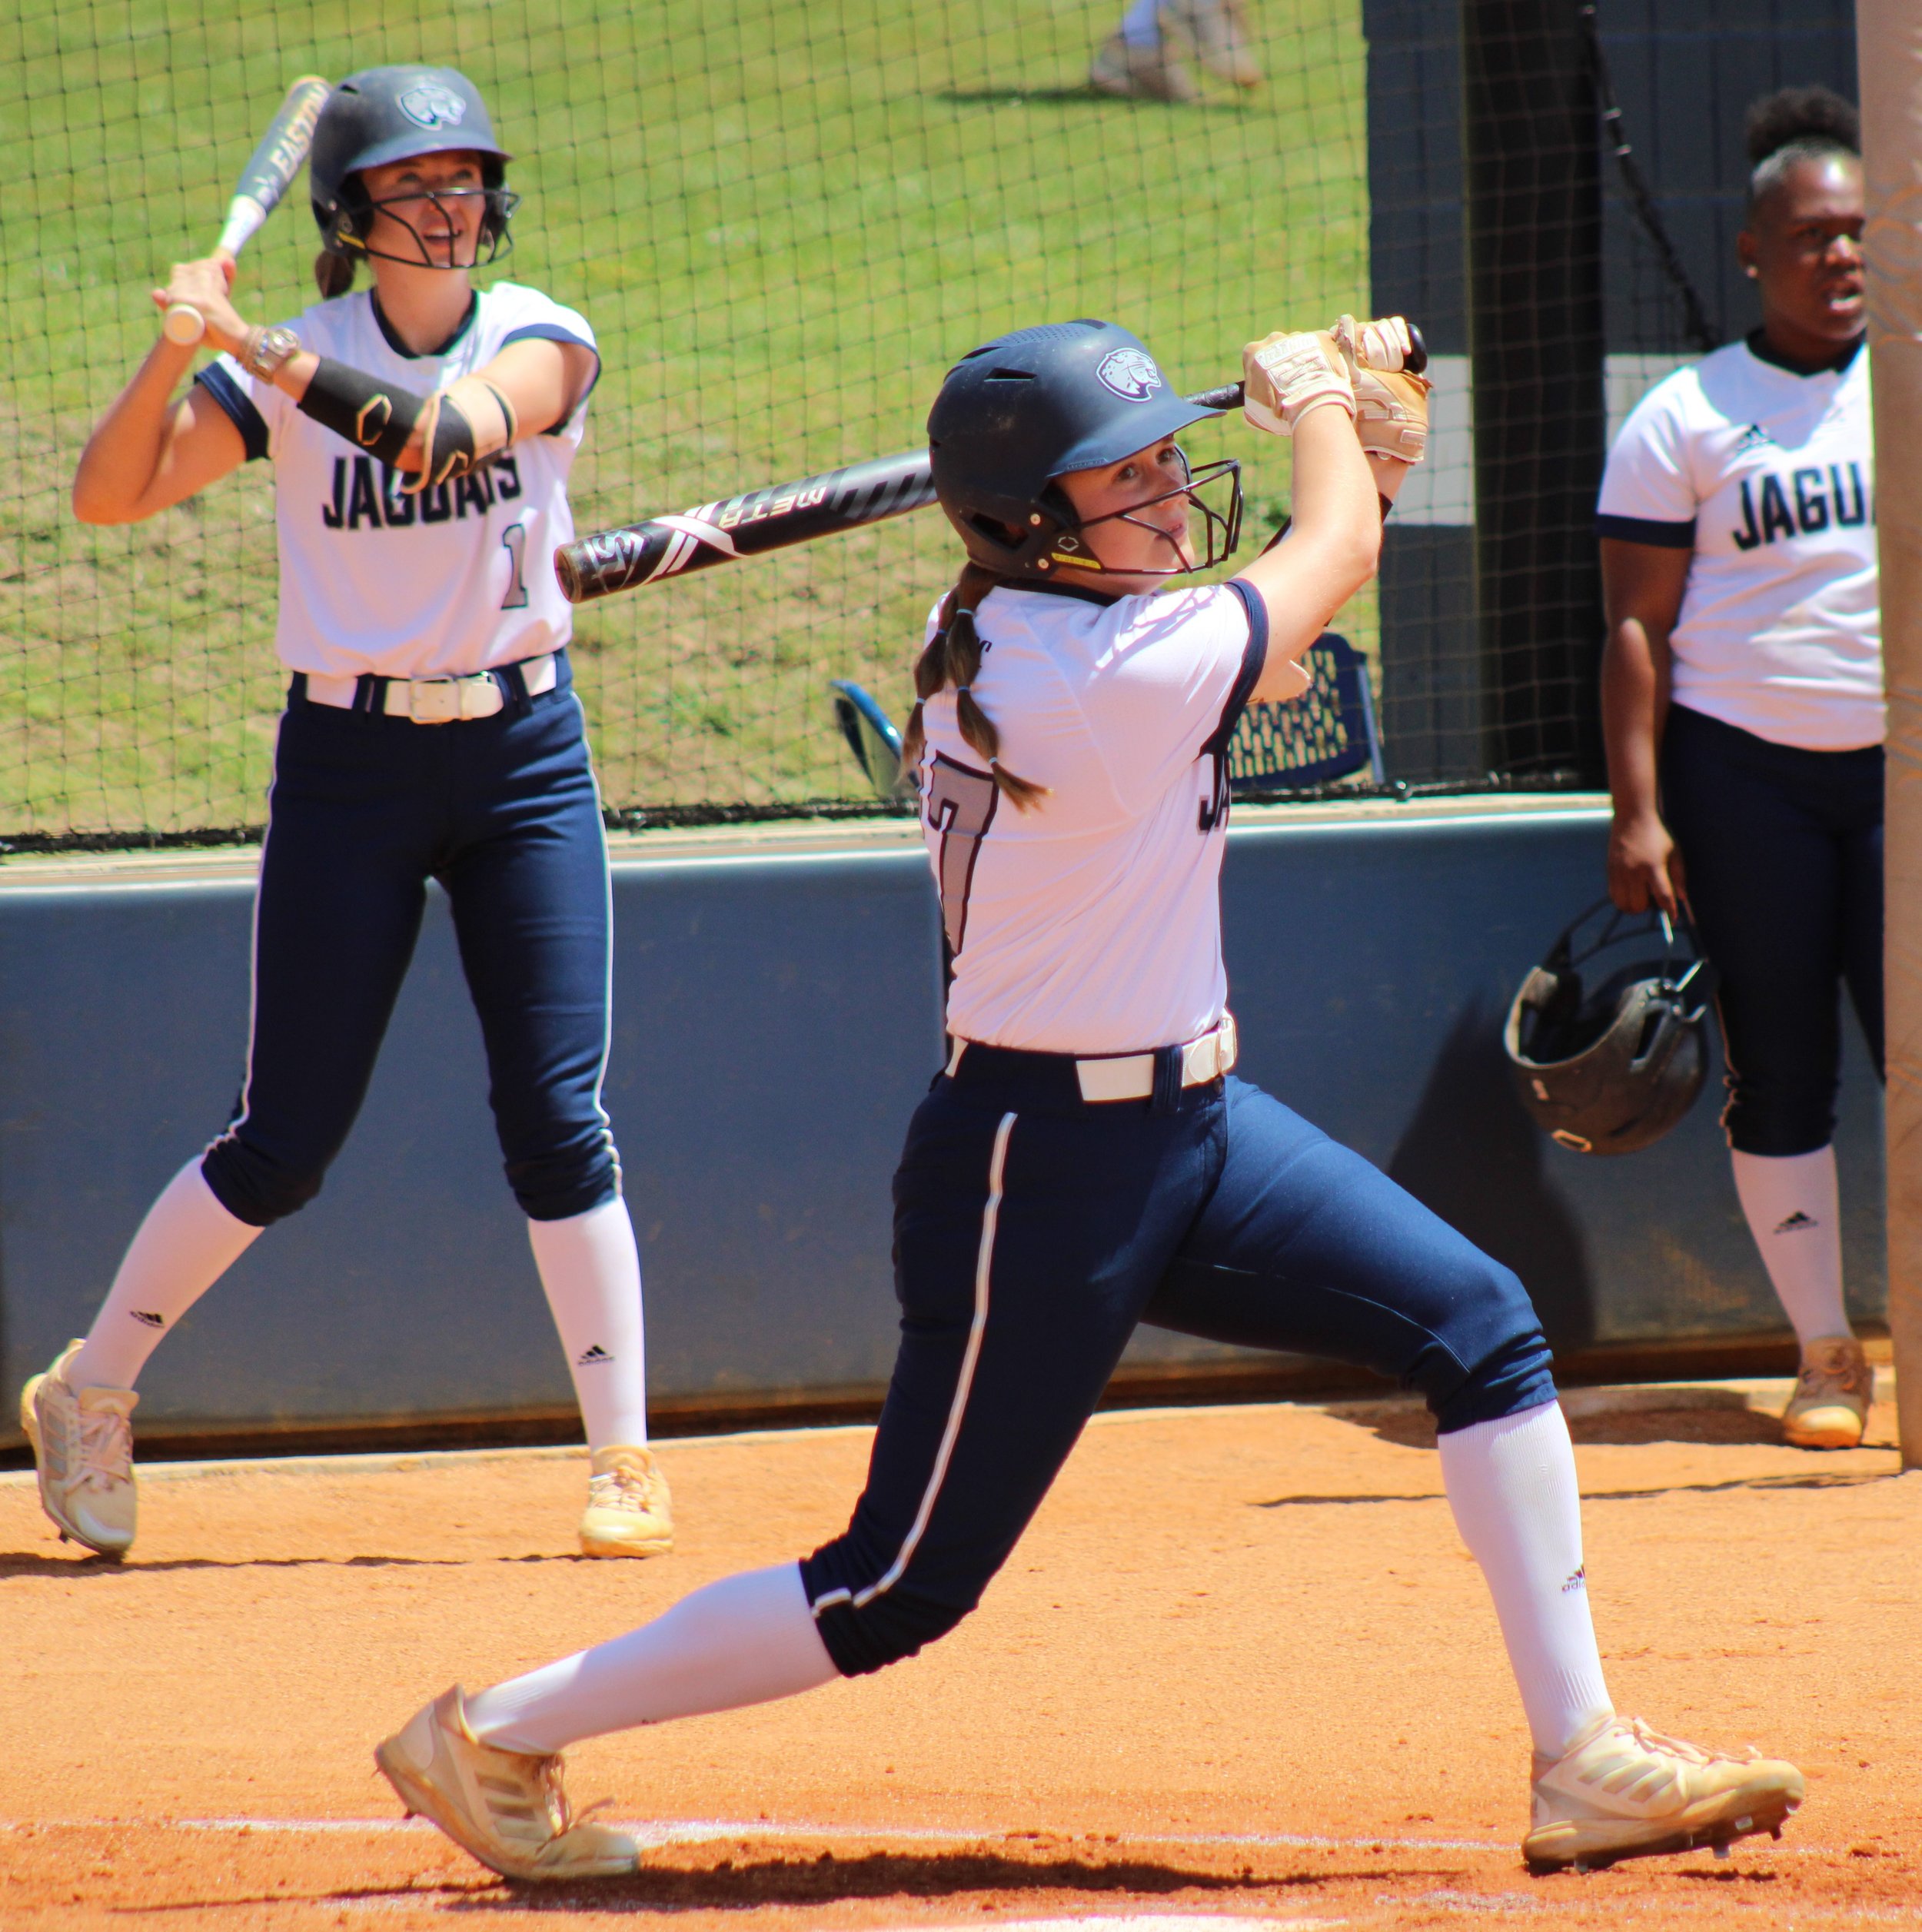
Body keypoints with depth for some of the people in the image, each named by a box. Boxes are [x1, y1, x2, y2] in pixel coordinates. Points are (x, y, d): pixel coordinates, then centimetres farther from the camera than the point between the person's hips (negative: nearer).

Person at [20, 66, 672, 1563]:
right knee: (286, 1144, 0)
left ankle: (624, 1459, 2)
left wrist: (278, 364, -35)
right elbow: (107, 498, -11)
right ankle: (92, 1394, 19)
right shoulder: (287, 368, -2)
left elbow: (451, 426, -24)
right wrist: (179, 349, -26)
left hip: (524, 755, 1)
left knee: (560, 1123, -5)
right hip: (349, 764, -1)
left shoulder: (539, 340, -2)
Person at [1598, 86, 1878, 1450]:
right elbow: (1638, 623, 1)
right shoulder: (1685, 417, 2)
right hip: (1742, 772, -1)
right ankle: (1826, 1353, 11)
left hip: (1899, 770, 1)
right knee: (1779, 1070, 1)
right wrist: (1639, 811, -7)